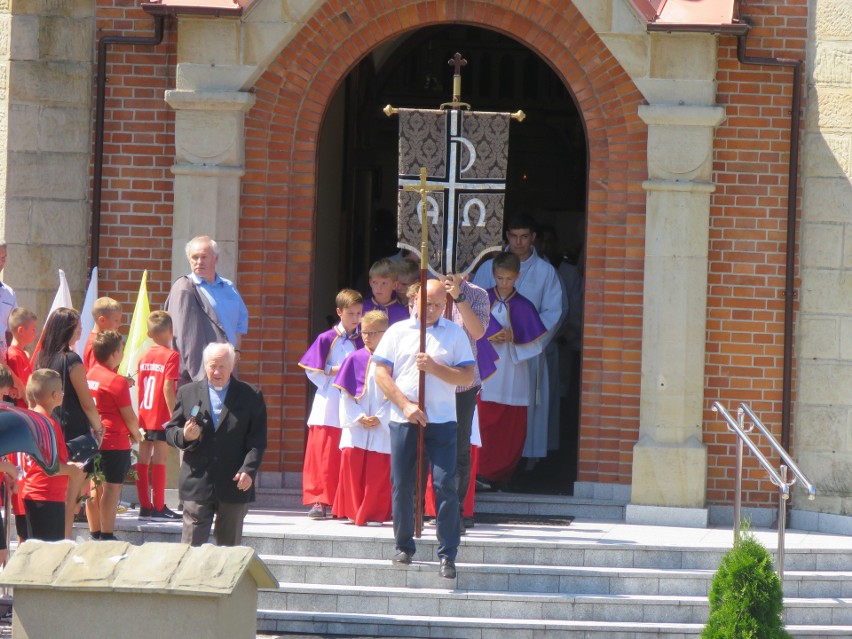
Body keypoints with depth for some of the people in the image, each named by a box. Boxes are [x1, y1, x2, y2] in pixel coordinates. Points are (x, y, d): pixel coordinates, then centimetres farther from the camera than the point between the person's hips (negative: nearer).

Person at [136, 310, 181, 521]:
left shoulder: (144, 357, 10)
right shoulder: (171, 356, -10)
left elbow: (139, 387, 12)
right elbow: (168, 388, -16)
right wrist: (174, 417, -14)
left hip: (144, 416, 6)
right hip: (162, 417, -6)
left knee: (143, 460, 6)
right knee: (159, 460, -4)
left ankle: (145, 506, 11)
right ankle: (158, 507, -2)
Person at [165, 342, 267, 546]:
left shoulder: (251, 397, 5)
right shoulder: (187, 393, 9)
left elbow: (257, 441, 0)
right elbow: (170, 431, 11)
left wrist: (249, 470, -14)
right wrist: (184, 437, -12)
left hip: (235, 485, 0)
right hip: (197, 484, 0)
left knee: (230, 547, 6)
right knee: (192, 545, -6)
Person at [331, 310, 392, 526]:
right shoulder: (354, 359, 4)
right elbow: (346, 394, 3)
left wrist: (380, 419, -11)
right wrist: (358, 417, -9)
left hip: (383, 426, -1)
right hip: (355, 425, 1)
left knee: (378, 472, -3)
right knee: (351, 463, -2)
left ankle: (374, 514, 5)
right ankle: (352, 511, 8)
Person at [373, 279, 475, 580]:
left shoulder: (455, 333, 9)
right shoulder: (398, 331, 9)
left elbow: (468, 377, 2)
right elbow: (381, 373, 3)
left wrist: (434, 367, -12)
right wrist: (405, 405, -7)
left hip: (441, 420, -1)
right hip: (403, 419, 1)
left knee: (445, 485, -8)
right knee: (401, 485, 2)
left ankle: (447, 555, -5)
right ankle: (404, 546, 16)